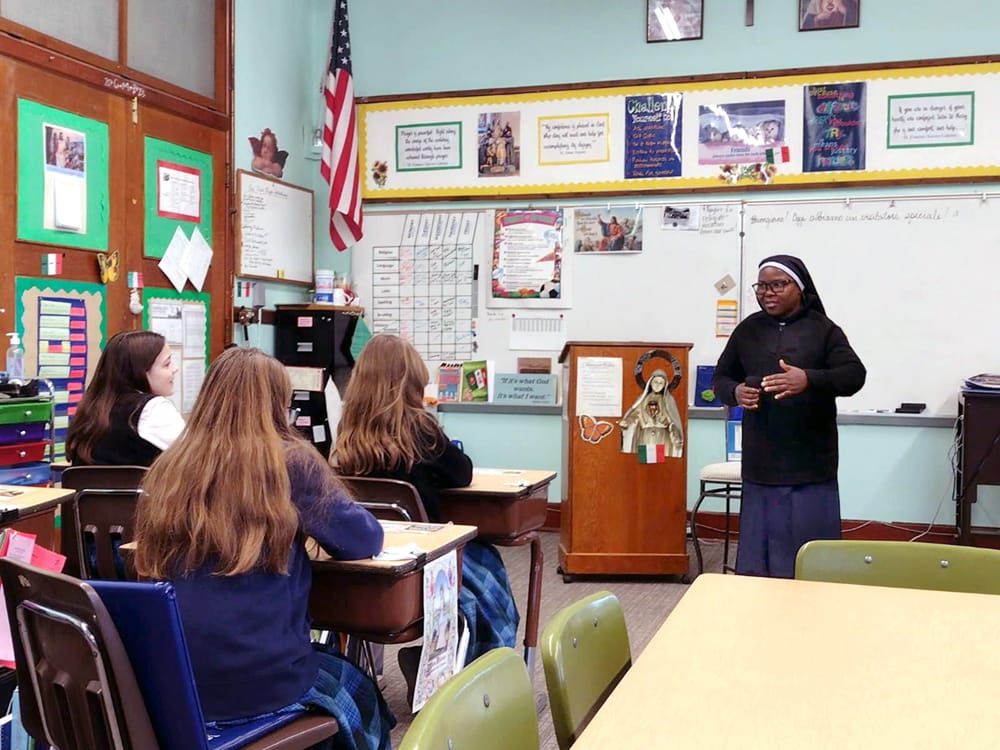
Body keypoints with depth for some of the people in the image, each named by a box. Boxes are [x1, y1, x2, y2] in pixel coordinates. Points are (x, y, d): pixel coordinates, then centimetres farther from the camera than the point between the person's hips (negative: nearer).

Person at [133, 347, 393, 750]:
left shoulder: (168, 466, 4)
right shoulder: (289, 462, -9)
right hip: (256, 678, -5)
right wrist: (303, 525, 18)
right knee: (360, 694, 27)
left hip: (167, 677, 6)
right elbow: (365, 539, -2)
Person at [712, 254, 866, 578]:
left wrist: (809, 379, -27)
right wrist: (735, 392, -11)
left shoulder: (823, 330, 0)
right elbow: (720, 378, 14)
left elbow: (855, 375, -9)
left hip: (810, 462, -2)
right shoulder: (748, 330, 9)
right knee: (761, 545, 7)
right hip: (762, 461, 2)